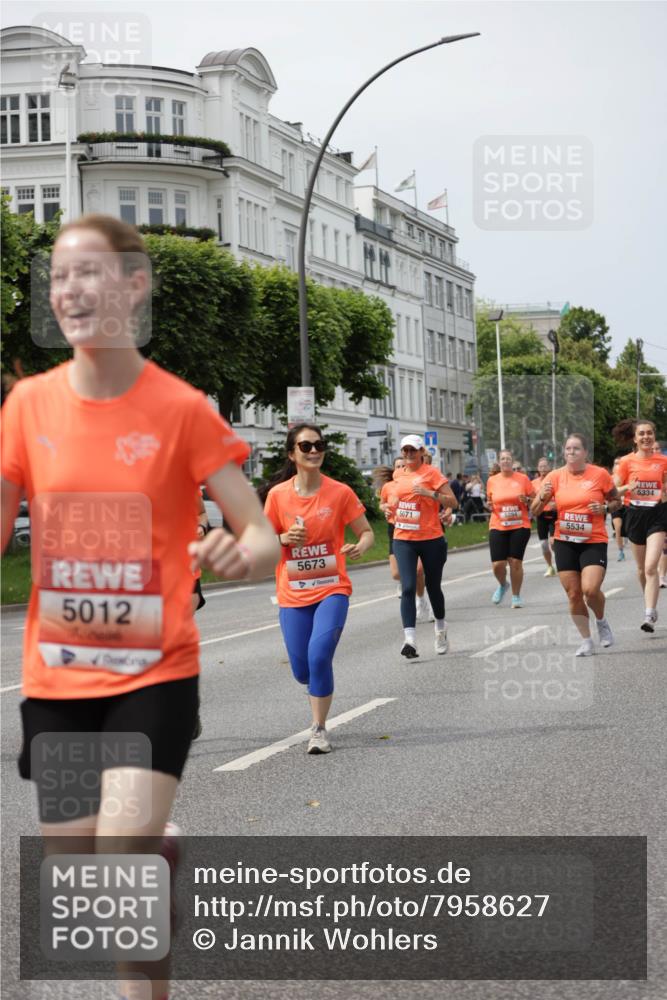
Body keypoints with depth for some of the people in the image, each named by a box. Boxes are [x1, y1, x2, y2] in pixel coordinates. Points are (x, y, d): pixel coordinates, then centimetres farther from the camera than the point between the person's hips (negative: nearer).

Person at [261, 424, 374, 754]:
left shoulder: (340, 492, -6)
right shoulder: (277, 494, -2)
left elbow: (367, 532, 2)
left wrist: (360, 546, -21)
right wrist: (285, 539, -13)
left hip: (332, 590, -2)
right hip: (293, 594, 2)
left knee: (319, 655, -21)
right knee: (302, 671, 4)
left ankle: (319, 729, -5)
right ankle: (320, 690, 43)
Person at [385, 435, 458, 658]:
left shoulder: (432, 472, -6)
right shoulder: (398, 475, 9)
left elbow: (452, 501, -10)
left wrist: (430, 493, -22)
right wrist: (392, 508, 10)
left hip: (431, 538, -3)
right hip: (403, 540, 3)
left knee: (433, 587, 11)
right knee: (408, 587, -13)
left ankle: (440, 629, 38)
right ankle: (410, 639, -21)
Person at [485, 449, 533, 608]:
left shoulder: (522, 478, 1)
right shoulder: (492, 480, 6)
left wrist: (526, 500, -14)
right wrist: (489, 505, -3)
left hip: (520, 526, -1)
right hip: (498, 527, 1)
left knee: (516, 561, -4)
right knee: (497, 564, -6)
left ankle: (516, 596, 14)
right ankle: (502, 585, 28)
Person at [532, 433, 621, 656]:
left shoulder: (600, 474, -5)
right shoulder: (555, 476, -1)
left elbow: (616, 500, 8)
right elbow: (535, 511, 1)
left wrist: (604, 508, -13)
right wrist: (542, 497, -20)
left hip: (594, 542, -3)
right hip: (564, 543, 3)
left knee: (590, 589, -18)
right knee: (573, 594, 3)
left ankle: (601, 622, 14)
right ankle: (586, 641, 17)